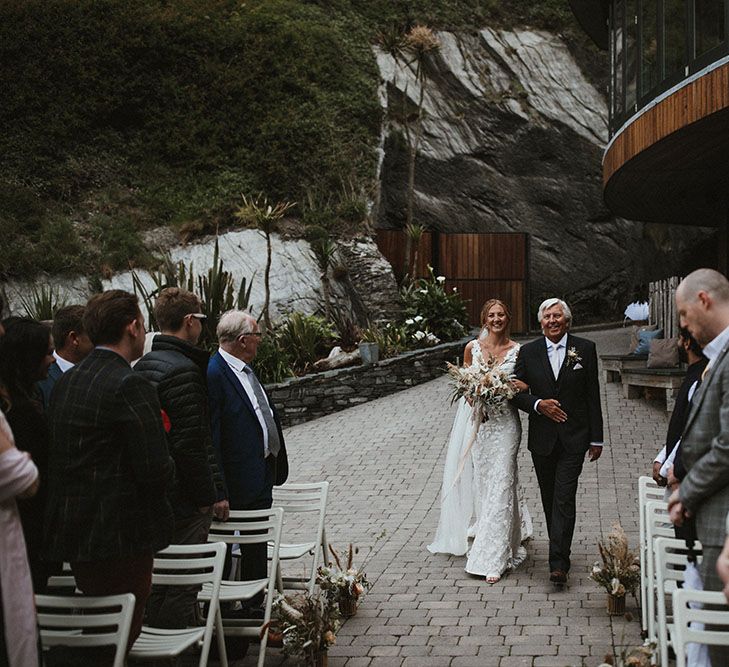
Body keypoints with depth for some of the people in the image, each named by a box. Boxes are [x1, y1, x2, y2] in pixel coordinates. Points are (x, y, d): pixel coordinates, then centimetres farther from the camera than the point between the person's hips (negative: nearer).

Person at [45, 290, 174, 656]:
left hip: (72, 530, 9)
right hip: (121, 536, -9)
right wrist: (167, 469, 0)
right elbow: (156, 470, -21)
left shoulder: (65, 381, 9)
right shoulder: (130, 385, -17)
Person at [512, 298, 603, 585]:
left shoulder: (585, 349, 0)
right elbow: (517, 392, 5)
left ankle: (558, 564, -12)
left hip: (573, 438, -3)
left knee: (564, 498, -10)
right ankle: (561, 551, 29)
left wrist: (596, 439, 1)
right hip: (542, 438, 3)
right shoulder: (528, 352, 4)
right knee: (549, 499, 12)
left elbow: (593, 396, 1)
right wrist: (538, 405, -15)